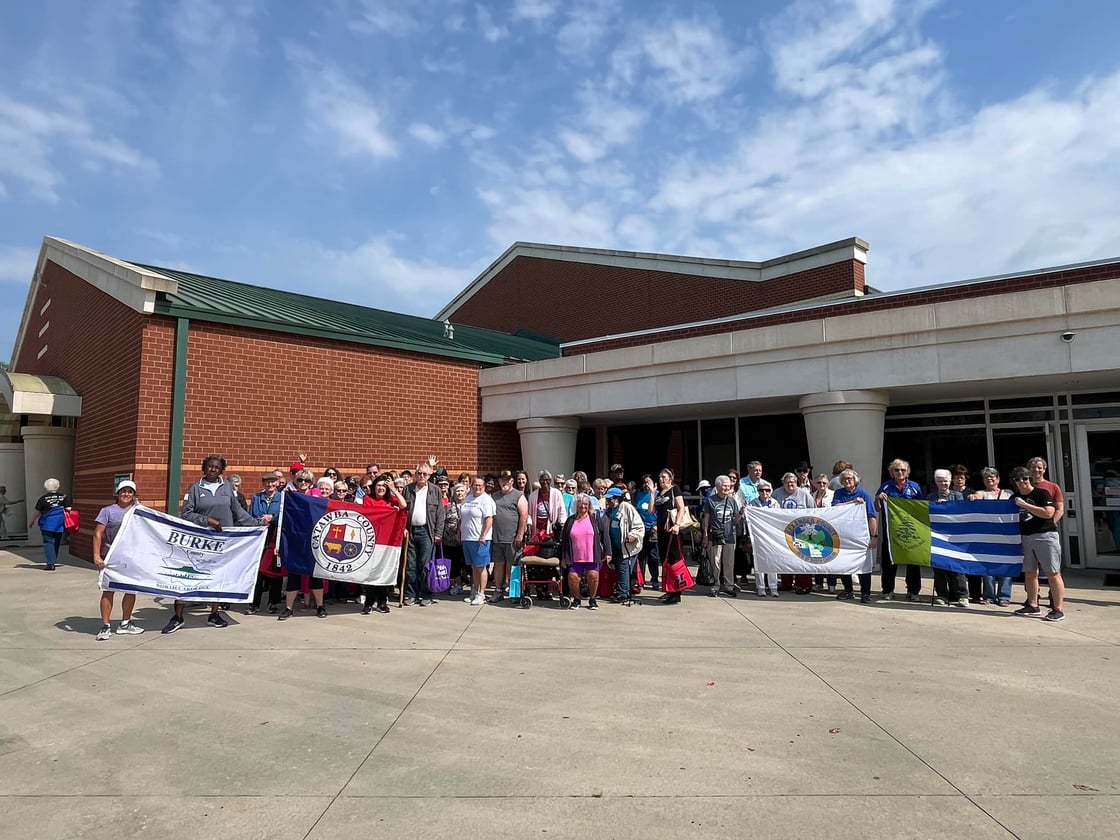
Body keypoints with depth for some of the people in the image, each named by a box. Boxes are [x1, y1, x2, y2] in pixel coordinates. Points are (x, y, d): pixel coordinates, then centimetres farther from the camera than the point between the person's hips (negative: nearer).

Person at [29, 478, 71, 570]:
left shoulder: (43, 498, -4)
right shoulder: (64, 497, 1)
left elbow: (37, 512, 2)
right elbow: (68, 510, 1)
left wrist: (31, 522, 17)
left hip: (47, 524, -2)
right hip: (60, 524, 3)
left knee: (48, 542, 0)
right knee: (57, 543, 14)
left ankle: (51, 563, -9)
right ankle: (53, 561, 21)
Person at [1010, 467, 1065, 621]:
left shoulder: (1042, 493, -4)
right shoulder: (1014, 498, 13)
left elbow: (1048, 513, -18)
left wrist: (1025, 505, -16)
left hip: (1045, 536, -6)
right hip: (1025, 538, 6)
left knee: (1053, 573, -6)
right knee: (1029, 573, 12)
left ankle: (1058, 610, -4)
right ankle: (1033, 606, 22)